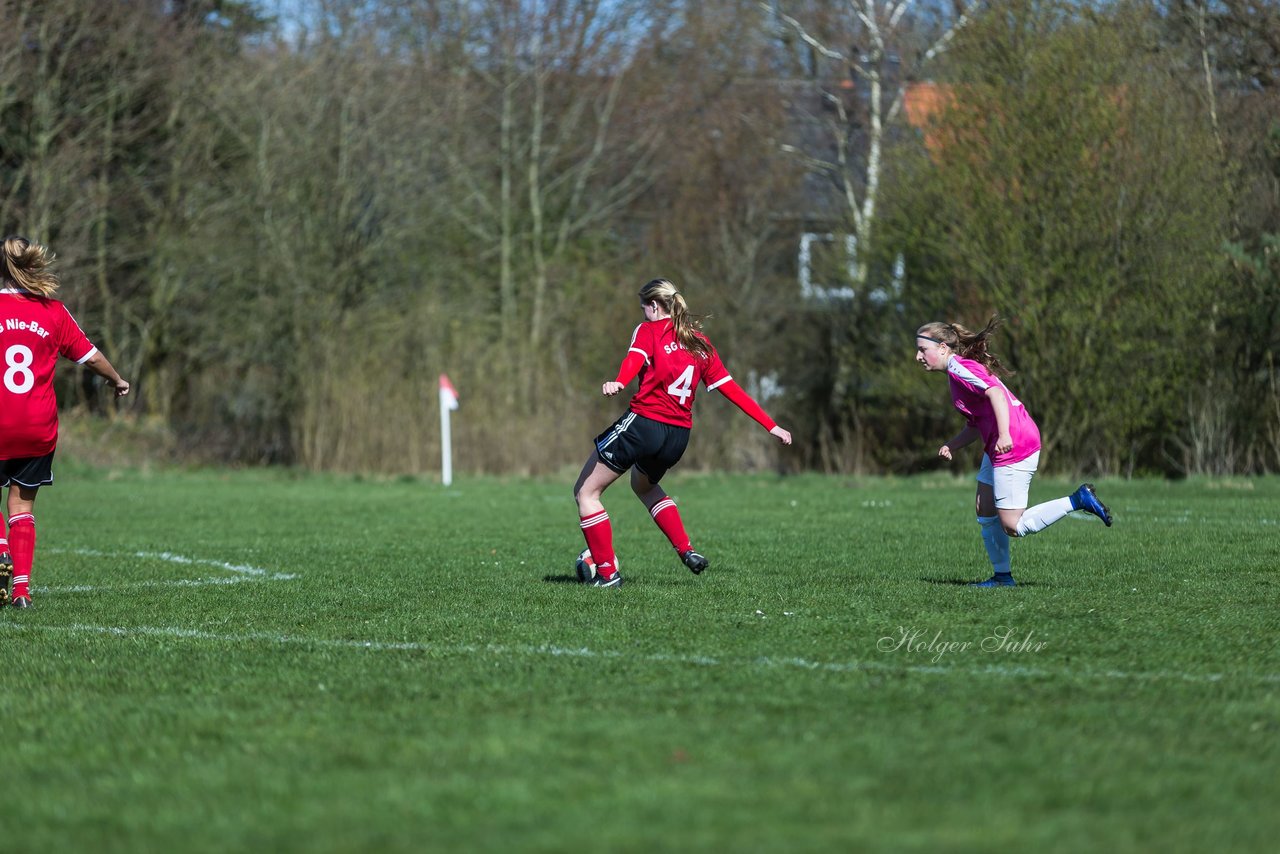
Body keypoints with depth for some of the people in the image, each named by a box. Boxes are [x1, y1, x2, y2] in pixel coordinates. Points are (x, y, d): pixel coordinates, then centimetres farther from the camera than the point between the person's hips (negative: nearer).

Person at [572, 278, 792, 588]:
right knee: (644, 485, 36)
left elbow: (635, 359, -23)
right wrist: (771, 426, 19)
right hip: (678, 436, 7)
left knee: (586, 492, 6)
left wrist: (617, 383, -44)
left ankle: (607, 572, 1)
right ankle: (686, 550, 21)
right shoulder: (700, 343, 16)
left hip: (643, 423, -7)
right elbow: (731, 388, 15)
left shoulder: (649, 330, 0)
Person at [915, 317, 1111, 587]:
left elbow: (995, 393, -26)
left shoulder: (958, 368, -11)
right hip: (997, 447, 11)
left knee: (1012, 526, -8)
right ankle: (1002, 576, 20)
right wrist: (952, 444, 9)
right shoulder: (958, 370, 19)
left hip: (1014, 446, -11)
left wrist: (1005, 434, -36)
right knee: (985, 511, 14)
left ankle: (1079, 500, -5)